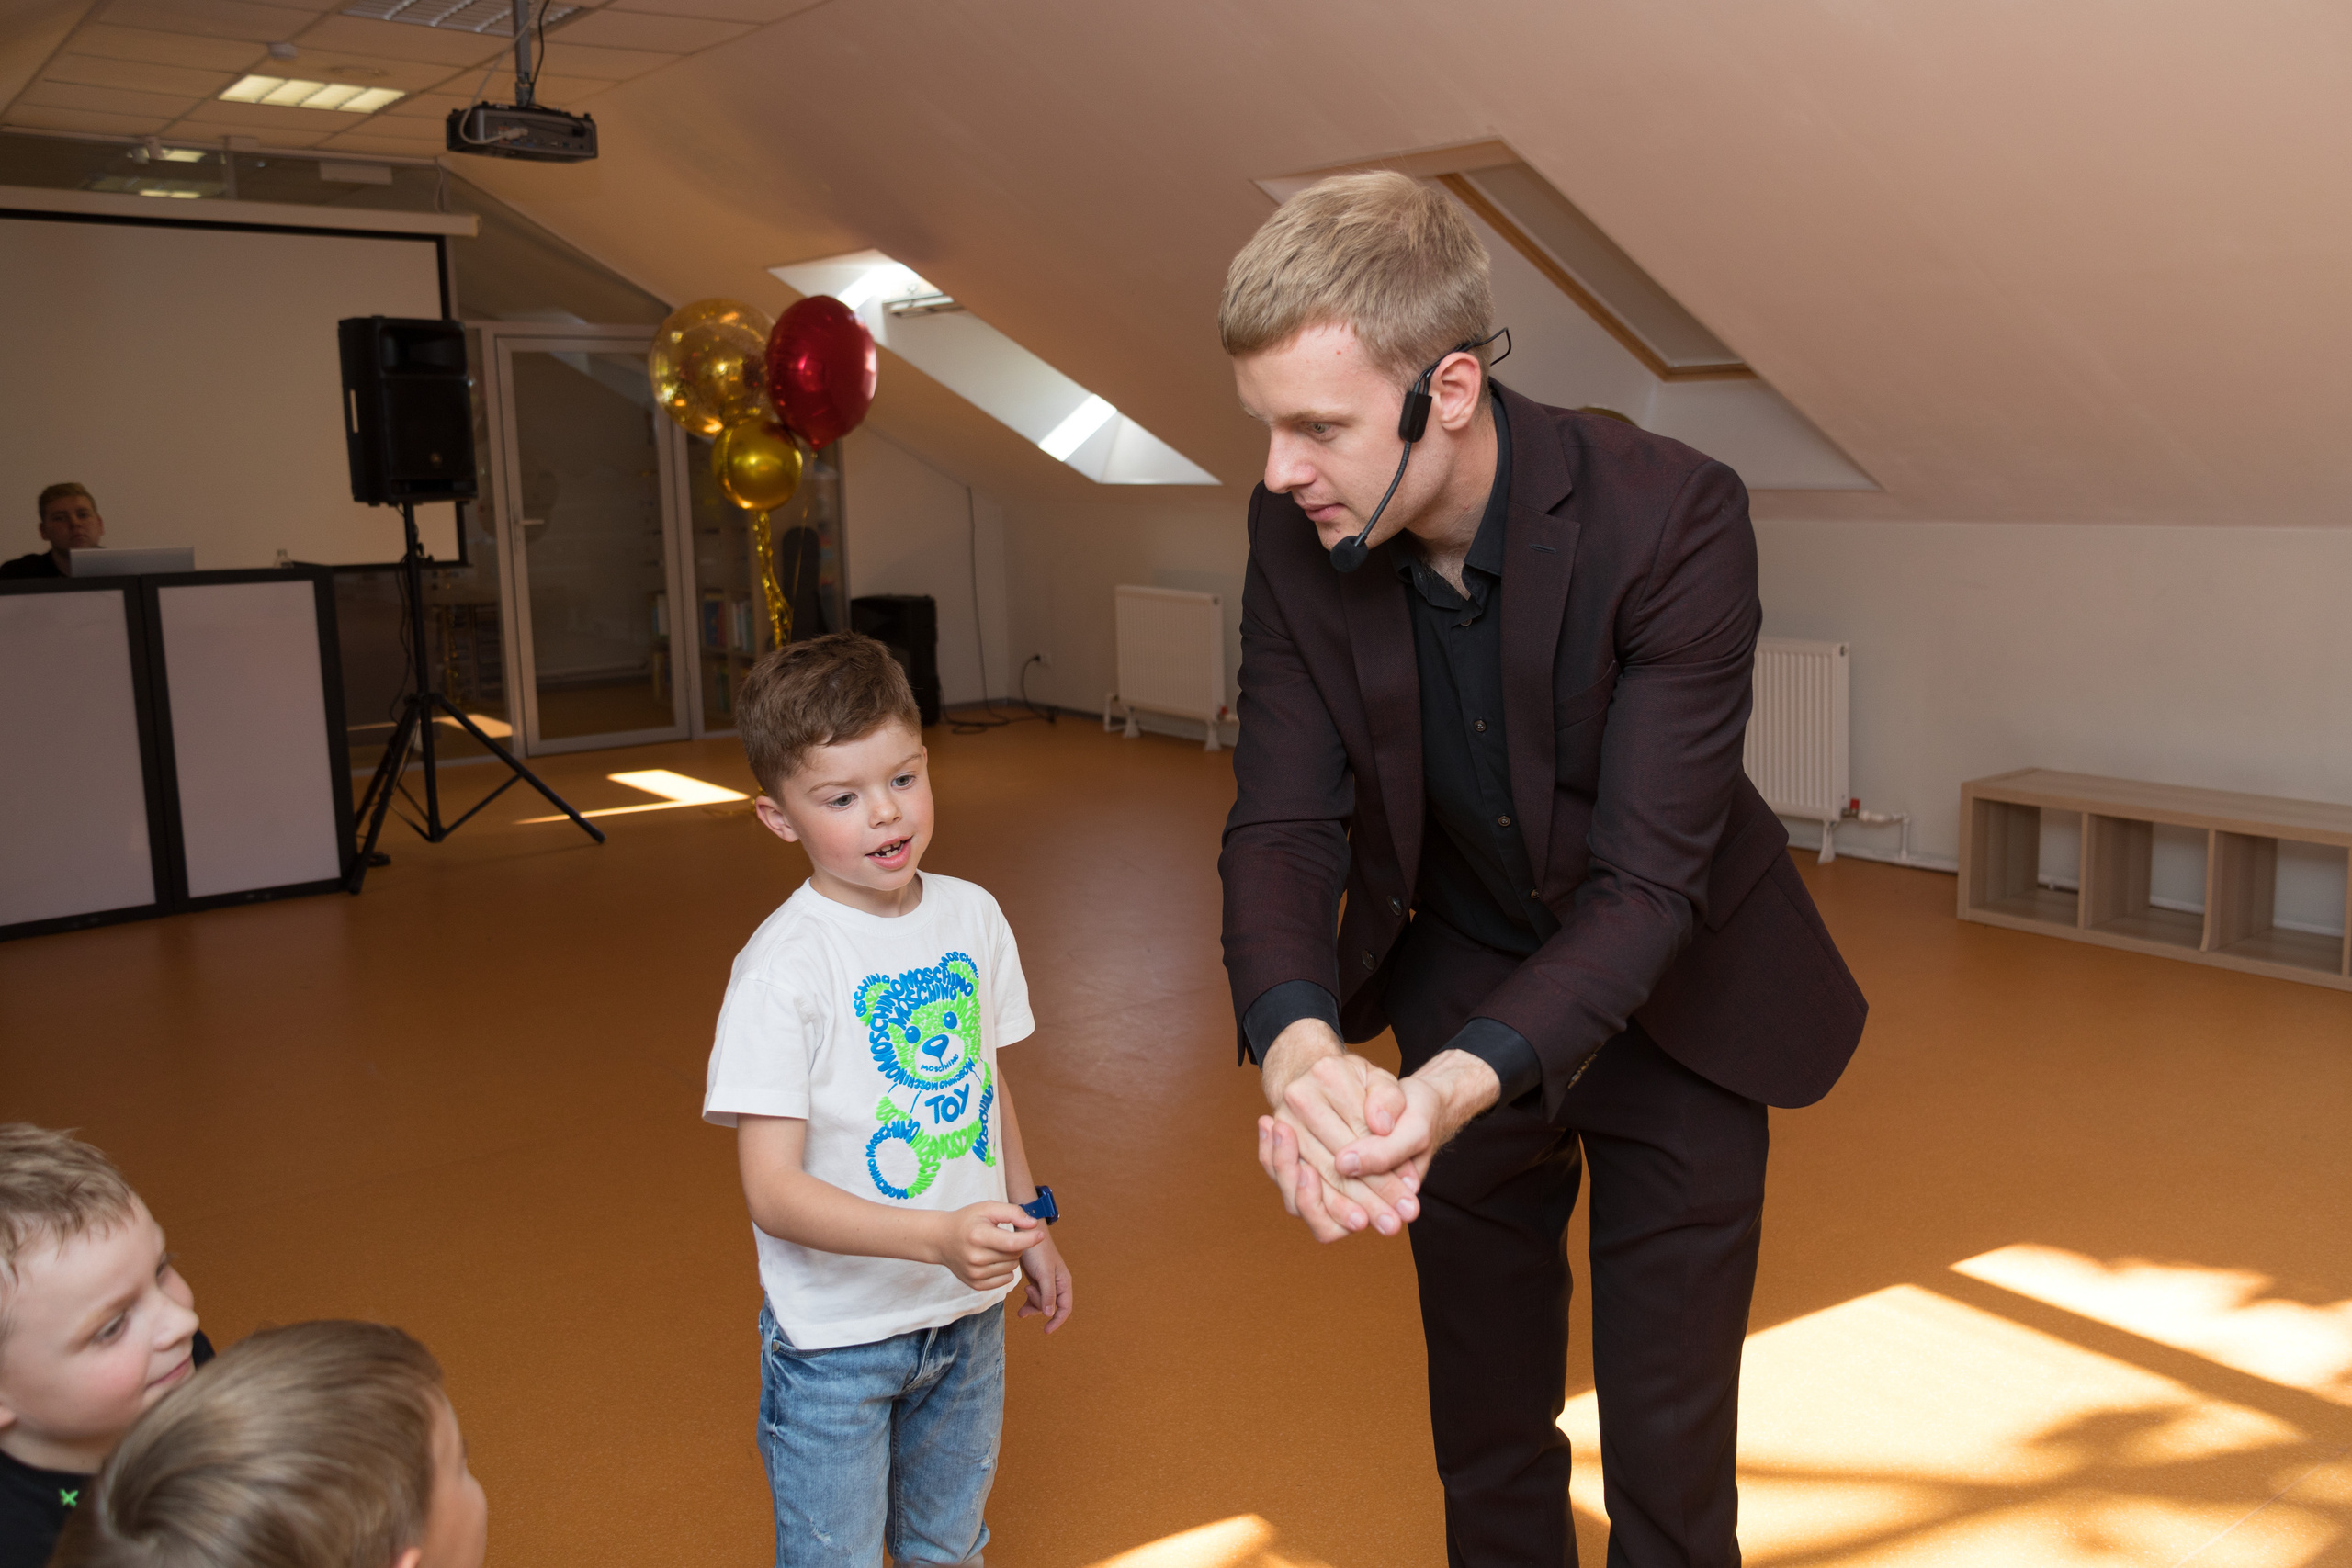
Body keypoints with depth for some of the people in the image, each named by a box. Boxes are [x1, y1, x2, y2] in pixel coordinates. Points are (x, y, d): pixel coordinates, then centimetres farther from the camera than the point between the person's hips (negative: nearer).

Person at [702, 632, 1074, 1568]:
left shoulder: (972, 916, -4)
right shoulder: (781, 970, -22)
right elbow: (772, 1191, -25)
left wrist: (1028, 1232, 16)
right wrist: (940, 1236, -36)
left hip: (968, 1314, 5)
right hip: (836, 1337, -5)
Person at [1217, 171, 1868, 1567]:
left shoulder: (1675, 519, -30)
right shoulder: (1299, 534, -16)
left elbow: (1646, 879, -32)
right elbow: (1284, 824, -18)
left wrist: (1458, 1084, -47)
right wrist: (1298, 1047, -39)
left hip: (1669, 1014, -3)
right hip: (1461, 1002, 4)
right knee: (1484, 1430, 20)